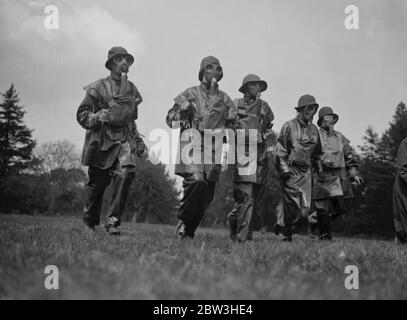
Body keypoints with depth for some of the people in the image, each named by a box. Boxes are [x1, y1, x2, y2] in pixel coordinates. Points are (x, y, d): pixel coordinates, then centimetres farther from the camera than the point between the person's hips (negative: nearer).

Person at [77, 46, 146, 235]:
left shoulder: (131, 89, 15)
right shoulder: (98, 87, 1)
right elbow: (82, 115, 1)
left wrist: (138, 140, 22)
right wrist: (100, 116, -17)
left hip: (124, 139, 3)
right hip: (102, 140, -3)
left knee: (126, 173, -22)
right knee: (97, 183, 4)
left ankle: (112, 222, -16)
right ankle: (89, 223, 27)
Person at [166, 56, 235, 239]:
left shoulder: (225, 100, 17)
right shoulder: (190, 94, 9)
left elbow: (231, 126, 24)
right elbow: (170, 118, 8)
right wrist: (183, 109, -8)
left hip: (213, 149, 4)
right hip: (192, 144, -4)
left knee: (206, 194, 0)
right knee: (196, 180, -27)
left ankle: (188, 231, 15)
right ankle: (183, 221, -7)